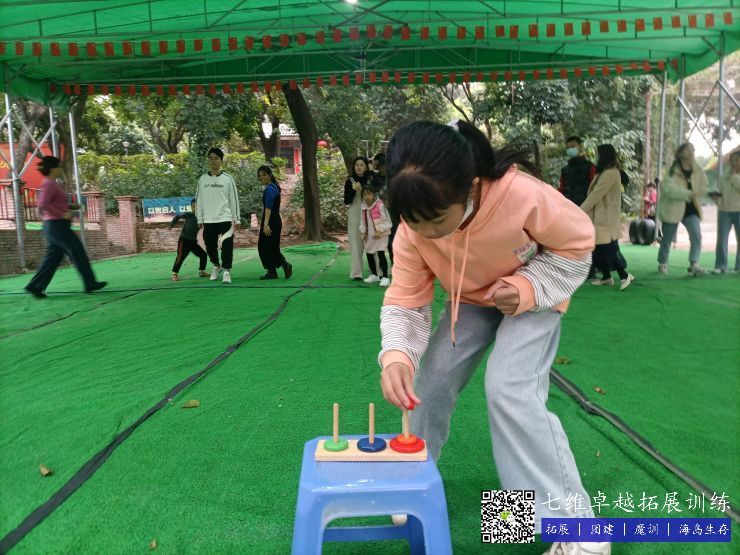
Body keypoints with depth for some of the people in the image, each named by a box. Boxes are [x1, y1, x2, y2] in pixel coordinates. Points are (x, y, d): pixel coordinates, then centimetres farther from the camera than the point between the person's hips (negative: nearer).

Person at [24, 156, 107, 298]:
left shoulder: (51, 184, 16)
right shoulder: (49, 184, -13)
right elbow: (43, 205, -24)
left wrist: (71, 206, 13)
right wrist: (62, 214, -22)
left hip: (53, 226, 10)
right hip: (57, 225, -10)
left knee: (53, 258, 11)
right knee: (78, 252, -2)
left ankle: (35, 286, 11)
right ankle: (90, 284, 4)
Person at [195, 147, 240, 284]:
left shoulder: (228, 179, 0)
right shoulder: (203, 179, 6)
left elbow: (234, 199, 2)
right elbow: (199, 200, 9)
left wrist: (236, 219, 0)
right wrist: (200, 218, 5)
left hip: (225, 219, -3)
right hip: (208, 220, 3)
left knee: (227, 246, -8)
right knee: (210, 246, 10)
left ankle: (226, 271, -3)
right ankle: (216, 266, 32)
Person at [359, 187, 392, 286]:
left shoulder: (380, 205, -13)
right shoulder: (364, 207, 6)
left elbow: (385, 220, -13)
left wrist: (380, 231, -18)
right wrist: (363, 232, 5)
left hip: (380, 234, -7)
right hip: (369, 235, 7)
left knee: (381, 254, -15)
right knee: (369, 254, 13)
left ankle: (385, 277, -9)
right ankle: (374, 275, 30)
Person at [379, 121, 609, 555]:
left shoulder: (524, 196, -37)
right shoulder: (413, 230, -25)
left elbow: (576, 245, -18)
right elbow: (404, 302, -21)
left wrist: (527, 287, -32)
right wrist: (396, 356, -41)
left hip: (533, 295, -4)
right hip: (471, 300, 4)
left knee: (511, 392, -21)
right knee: (430, 380, -5)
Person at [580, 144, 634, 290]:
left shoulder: (610, 173, -17)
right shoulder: (606, 172, 15)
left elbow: (595, 195, -18)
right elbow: (596, 194, 14)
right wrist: (583, 210, 10)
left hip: (606, 218, -10)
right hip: (601, 217, 10)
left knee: (608, 248, -6)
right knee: (600, 247, 11)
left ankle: (624, 276, 1)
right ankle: (606, 277, 18)